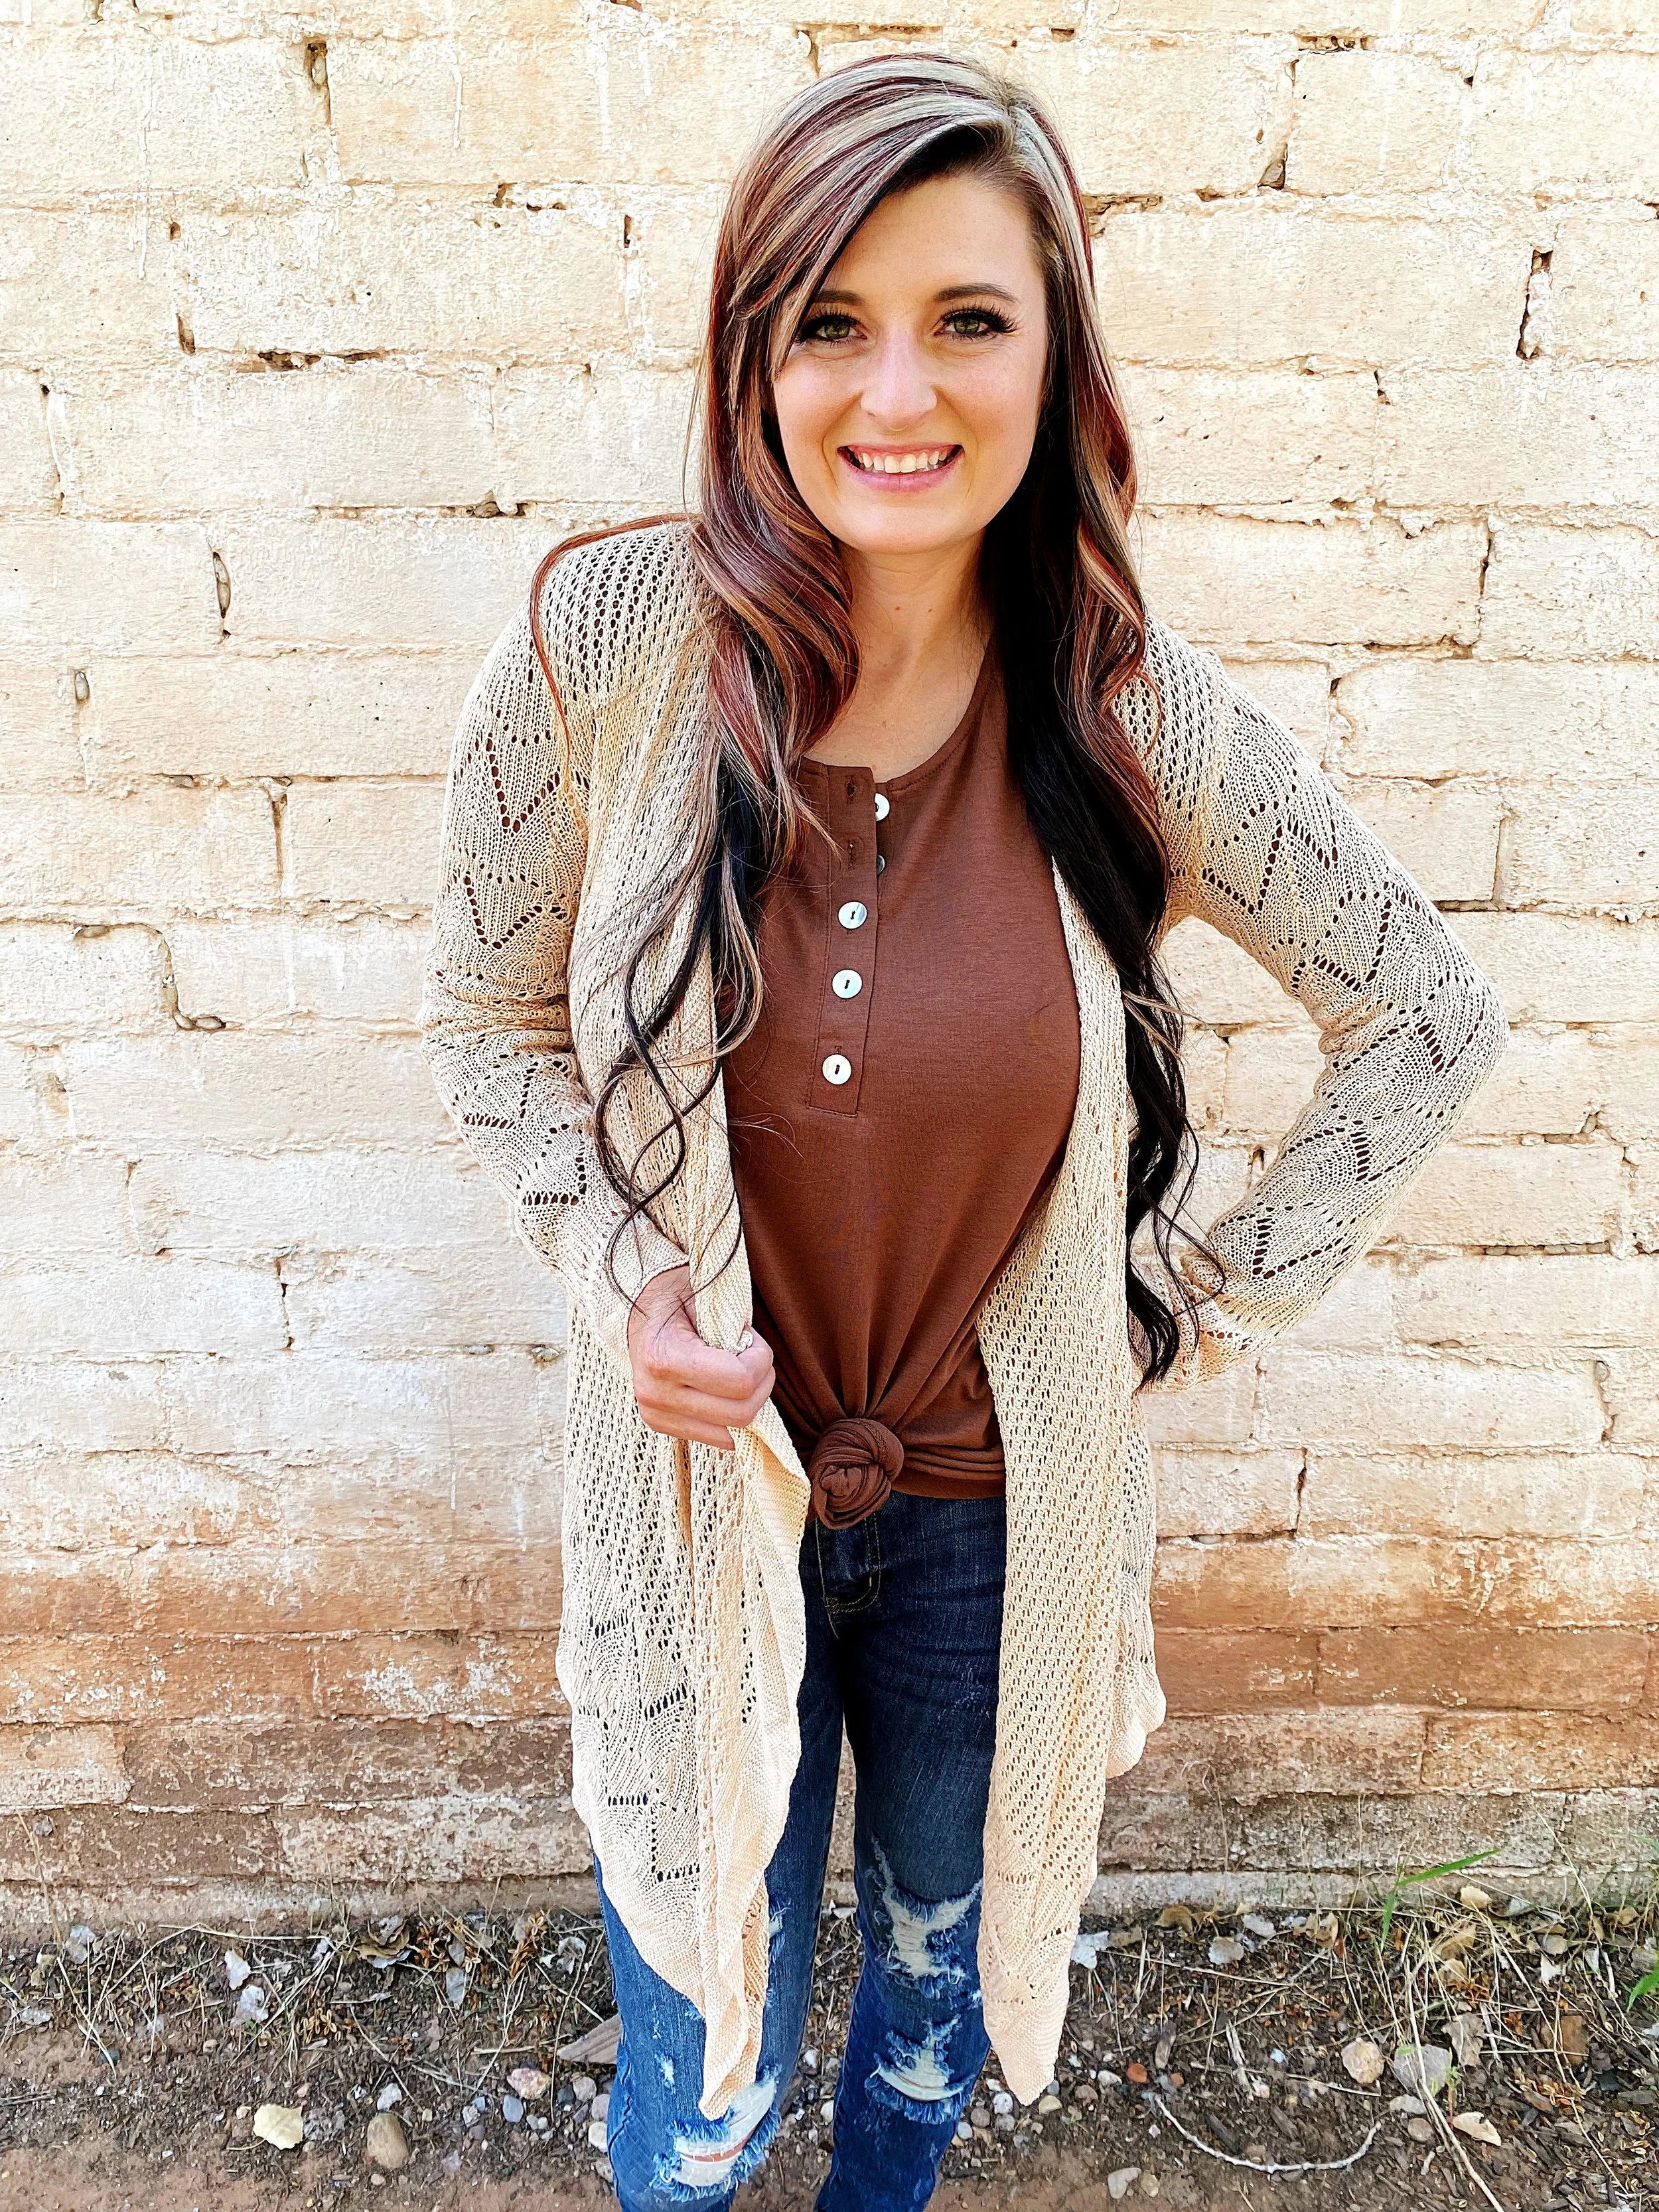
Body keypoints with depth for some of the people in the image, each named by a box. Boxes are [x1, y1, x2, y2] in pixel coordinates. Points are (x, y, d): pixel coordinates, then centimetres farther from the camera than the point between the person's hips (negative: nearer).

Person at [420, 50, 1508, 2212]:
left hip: (1000, 1513, 1)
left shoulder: (1140, 710, -14)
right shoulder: (606, 650, -15)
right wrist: (619, 1273, -15)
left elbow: (1427, 1019, -1)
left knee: (948, 1977, 28)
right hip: (709, 1487, -1)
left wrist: (1207, 1302, -3)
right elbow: (491, 1021, 0)